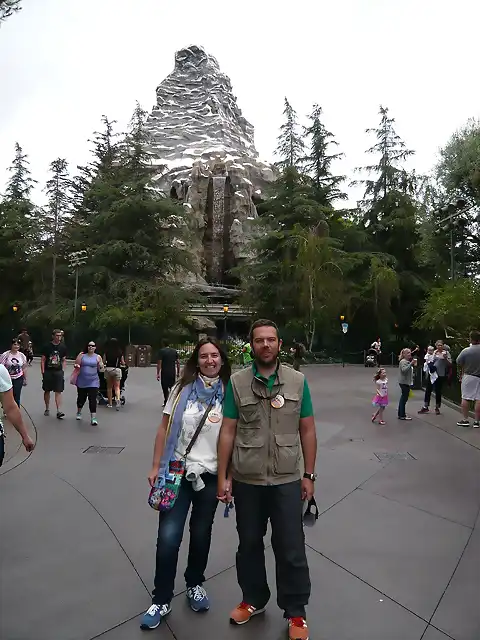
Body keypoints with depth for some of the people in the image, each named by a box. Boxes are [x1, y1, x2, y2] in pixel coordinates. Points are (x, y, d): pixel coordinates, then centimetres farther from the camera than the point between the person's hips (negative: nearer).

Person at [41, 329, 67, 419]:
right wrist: (43, 372, -6)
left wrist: (63, 371, 3)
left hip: (58, 372, 1)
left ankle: (59, 411, -7)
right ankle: (47, 409, 26)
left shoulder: (63, 347, 5)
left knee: (58, 392, -4)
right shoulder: (47, 346, -2)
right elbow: (43, 360, 1)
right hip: (48, 372, 0)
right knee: (47, 391, 11)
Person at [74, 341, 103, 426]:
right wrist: (77, 366, -13)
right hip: (82, 382, 2)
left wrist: (101, 366, -15)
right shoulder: (82, 355, 3)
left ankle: (93, 418, -5)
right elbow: (76, 365, 9)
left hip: (93, 382, -1)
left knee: (93, 400, -8)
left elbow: (101, 370, 5)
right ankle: (79, 412, 42)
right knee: (81, 398, 15)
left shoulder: (98, 357, 2)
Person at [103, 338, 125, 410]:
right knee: (117, 387, 3)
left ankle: (110, 403, 18)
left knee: (109, 387, 12)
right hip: (117, 369, 0)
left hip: (108, 369, 0)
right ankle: (118, 399, -24)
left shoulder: (106, 352, -4)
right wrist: (123, 363, 26)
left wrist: (105, 364, 21)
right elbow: (123, 363, 3)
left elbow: (103, 362, -1)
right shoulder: (120, 352, -2)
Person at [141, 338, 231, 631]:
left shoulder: (229, 392, -4)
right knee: (168, 537, -1)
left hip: (211, 475, 1)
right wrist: (156, 467, -1)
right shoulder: (182, 388, -5)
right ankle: (161, 600, 21)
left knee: (201, 533, 16)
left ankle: (195, 584, 41)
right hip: (177, 472, 0)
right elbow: (164, 429, 0)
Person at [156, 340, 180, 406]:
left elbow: (159, 363, -11)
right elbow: (178, 362, 8)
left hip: (164, 373, -4)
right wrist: (178, 373, 14)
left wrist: (158, 373, -8)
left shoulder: (161, 351, -6)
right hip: (173, 372, 4)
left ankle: (166, 402, 4)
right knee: (172, 387, 13)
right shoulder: (174, 351, 8)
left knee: (165, 388, 4)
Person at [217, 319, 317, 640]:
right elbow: (228, 431, -3)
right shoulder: (237, 382, -6)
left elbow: (307, 430, 1)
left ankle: (296, 612, 33)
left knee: (291, 548, 10)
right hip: (246, 480, 1)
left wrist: (309, 475, 1)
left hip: (287, 480, 0)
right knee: (249, 543, 18)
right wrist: (223, 477, -3)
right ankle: (253, 599, 42)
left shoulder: (298, 381, -3)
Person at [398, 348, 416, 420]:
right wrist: (411, 364, -32)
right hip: (404, 382, -10)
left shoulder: (408, 361, 17)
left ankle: (401, 414, 22)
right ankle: (402, 416, -6)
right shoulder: (403, 361, -13)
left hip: (407, 382, 10)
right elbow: (404, 370, -32)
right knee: (404, 398, -9)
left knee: (403, 398, 14)